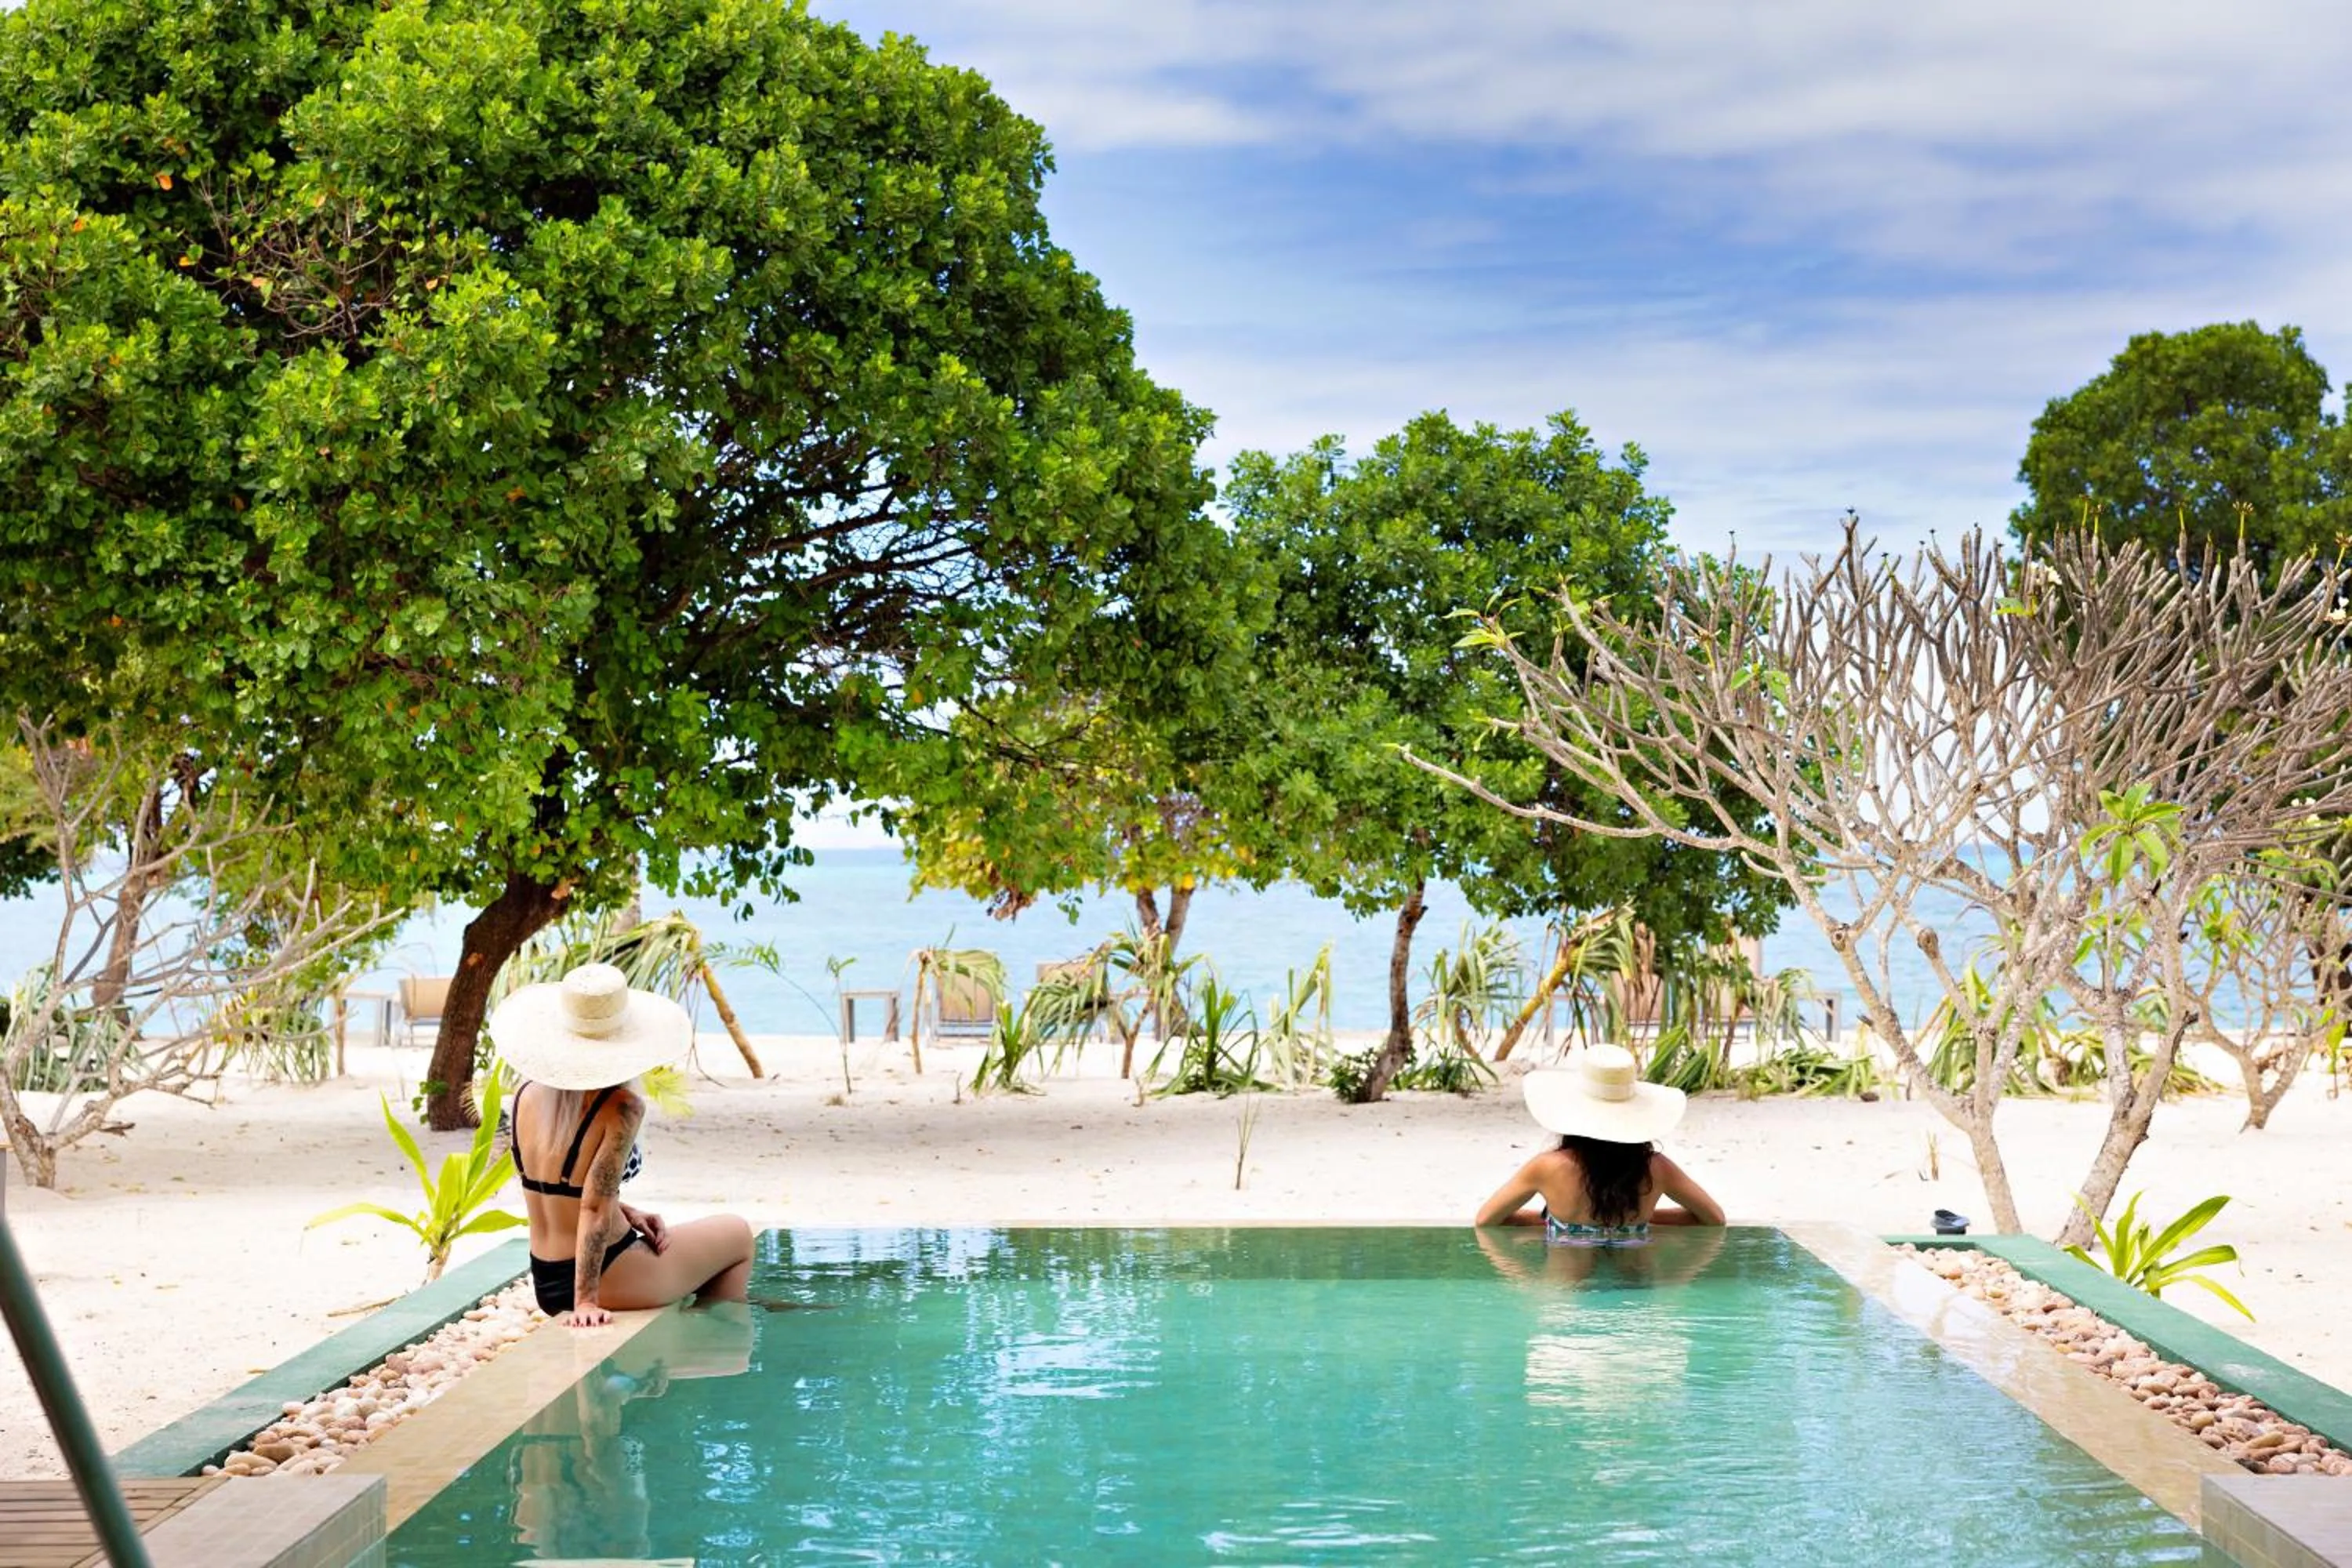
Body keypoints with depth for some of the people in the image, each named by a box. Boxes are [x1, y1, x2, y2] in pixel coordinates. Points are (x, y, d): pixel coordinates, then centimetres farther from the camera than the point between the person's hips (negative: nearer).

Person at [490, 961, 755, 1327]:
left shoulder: (526, 1094, -2)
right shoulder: (621, 1107, -22)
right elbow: (594, 1206, -24)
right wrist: (586, 1300, -21)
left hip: (546, 1283, 7)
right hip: (605, 1278, -7)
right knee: (737, 1234, 18)